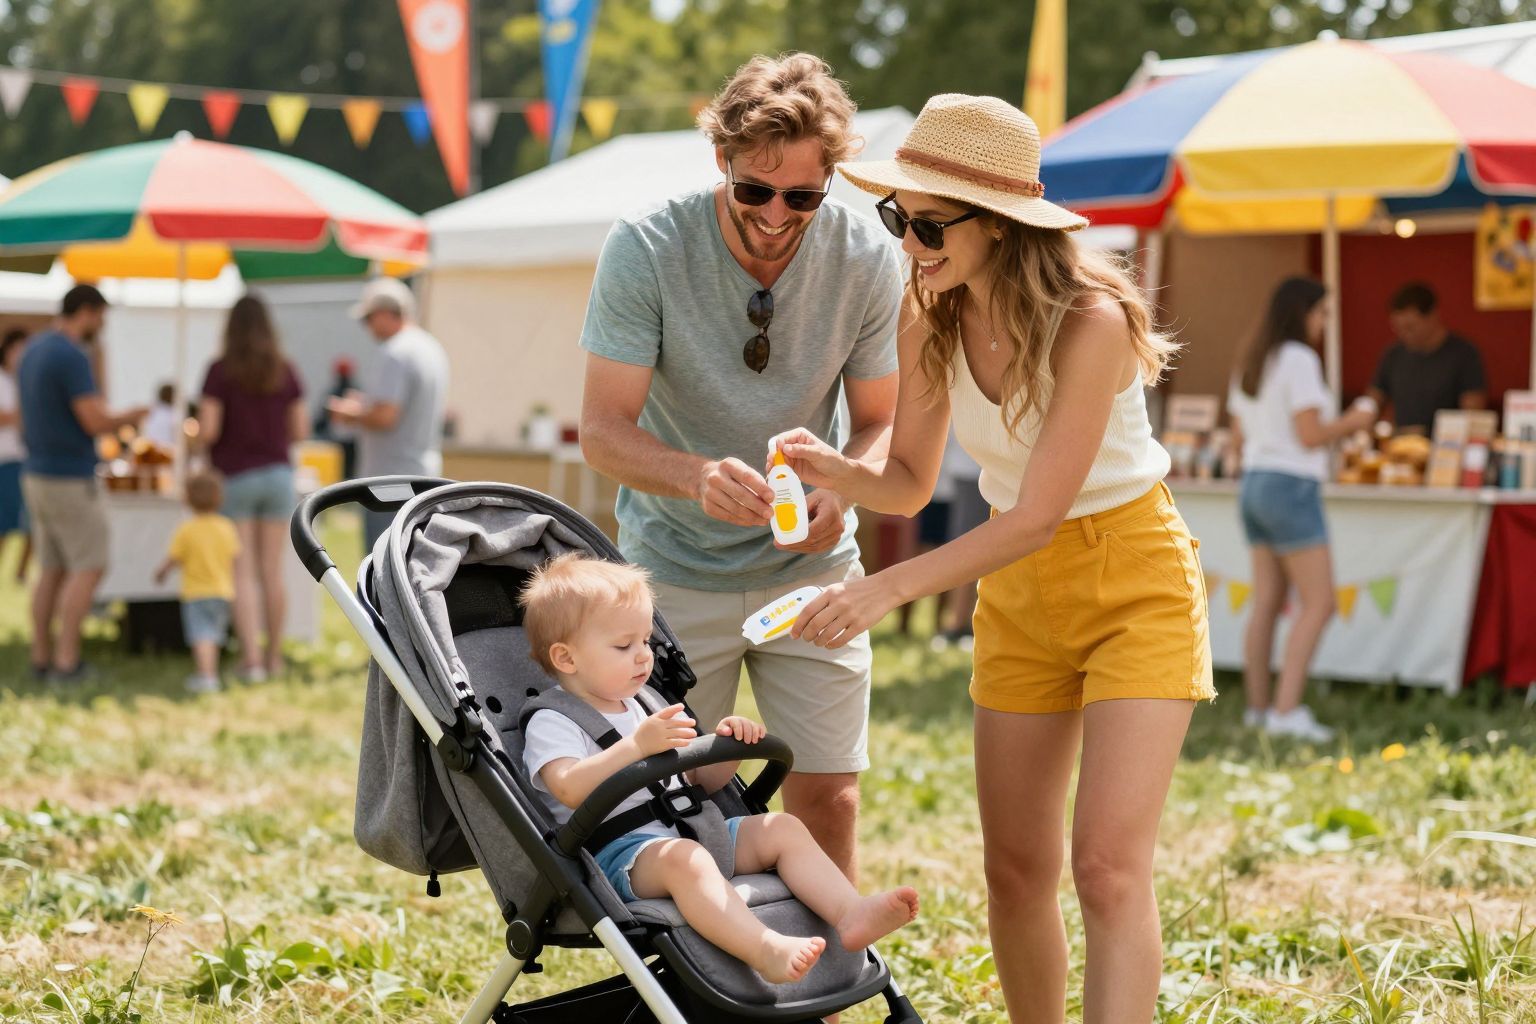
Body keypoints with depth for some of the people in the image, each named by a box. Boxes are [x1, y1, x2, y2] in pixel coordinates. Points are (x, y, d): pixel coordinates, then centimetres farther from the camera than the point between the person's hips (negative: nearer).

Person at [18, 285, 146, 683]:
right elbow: (95, 423, -21)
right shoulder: (72, 356, -19)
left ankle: (41, 657, 13)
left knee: (52, 570, 13)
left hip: (36, 475, 9)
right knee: (89, 568, -2)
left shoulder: (32, 351, 11)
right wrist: (130, 417, -1)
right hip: (70, 481, -9)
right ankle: (66, 660, -4)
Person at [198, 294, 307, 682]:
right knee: (273, 573, 9)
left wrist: (200, 430, 9)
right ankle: (274, 656, 16)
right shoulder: (285, 371, 0)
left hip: (235, 478, -3)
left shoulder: (221, 371, -10)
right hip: (277, 473, 3)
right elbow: (300, 430, 1)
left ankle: (251, 659, -7)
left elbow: (208, 430, -14)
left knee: (243, 574, -1)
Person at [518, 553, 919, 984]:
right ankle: (766, 950, -58)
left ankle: (850, 913, -23)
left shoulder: (649, 710, 25)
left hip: (687, 831, 9)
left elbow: (701, 782, 26)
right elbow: (570, 789, -22)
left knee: (782, 829, -5)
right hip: (615, 851, -9)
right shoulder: (551, 724, -2)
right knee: (681, 857, -39)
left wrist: (727, 747, 5)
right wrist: (636, 746, -32)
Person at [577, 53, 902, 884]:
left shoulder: (866, 259, -12)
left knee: (826, 792, 0)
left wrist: (843, 491, -26)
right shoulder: (645, 248, -20)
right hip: (675, 567, -2)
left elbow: (879, 421, -3)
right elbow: (603, 431, -20)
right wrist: (697, 476, -40)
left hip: (810, 565, 2)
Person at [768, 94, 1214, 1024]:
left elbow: (1037, 517, -27)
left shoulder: (1090, 319, -26)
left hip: (1134, 584, -6)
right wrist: (836, 471, -22)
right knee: (1016, 871, 8)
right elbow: (910, 483, 1)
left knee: (1109, 866, -17)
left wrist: (889, 587, -33)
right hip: (1018, 592, 6)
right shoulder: (931, 318, -7)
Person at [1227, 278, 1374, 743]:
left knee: (1267, 602, 11)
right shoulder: (1299, 360, -13)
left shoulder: (1251, 363, 13)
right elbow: (1311, 435, -16)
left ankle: (1258, 706, 13)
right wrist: (1352, 422, 1)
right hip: (1291, 488, -9)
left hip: (1254, 485, 9)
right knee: (1319, 603, -7)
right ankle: (1287, 709, -14)